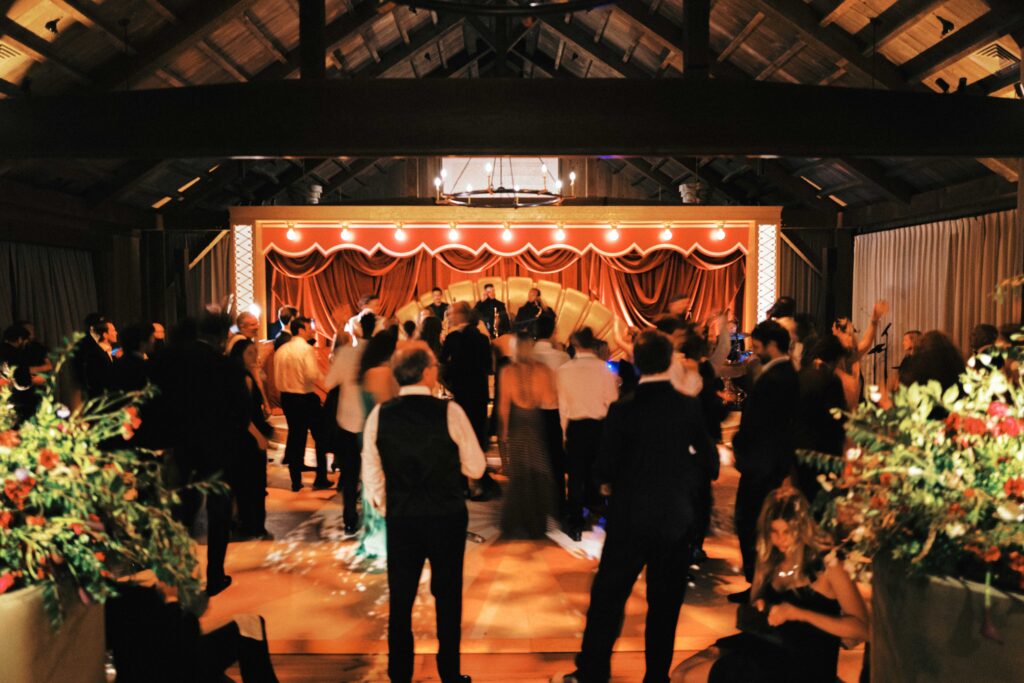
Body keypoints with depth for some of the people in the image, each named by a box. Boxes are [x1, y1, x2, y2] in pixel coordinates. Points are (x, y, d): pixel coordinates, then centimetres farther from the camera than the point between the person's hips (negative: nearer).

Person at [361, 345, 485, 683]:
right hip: (447, 518, -2)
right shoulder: (449, 411, -12)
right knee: (448, 598, 14)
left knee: (400, 599, 14)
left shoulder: (379, 415, -4)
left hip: (400, 519, 2)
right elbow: (476, 467, -6)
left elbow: (371, 474, 1)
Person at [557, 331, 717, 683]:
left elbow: (605, 472, -12)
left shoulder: (623, 409, -13)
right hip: (677, 520, 2)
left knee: (607, 598, 12)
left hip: (630, 521, -2)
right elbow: (709, 466, -4)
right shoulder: (690, 407, -6)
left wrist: (612, 480, 9)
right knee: (665, 604, 15)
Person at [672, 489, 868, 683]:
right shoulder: (773, 561, 10)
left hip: (804, 667, -7)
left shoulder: (828, 566, -8)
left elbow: (861, 629, -17)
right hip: (765, 646, 7)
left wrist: (801, 613, -25)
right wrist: (759, 610, 1)